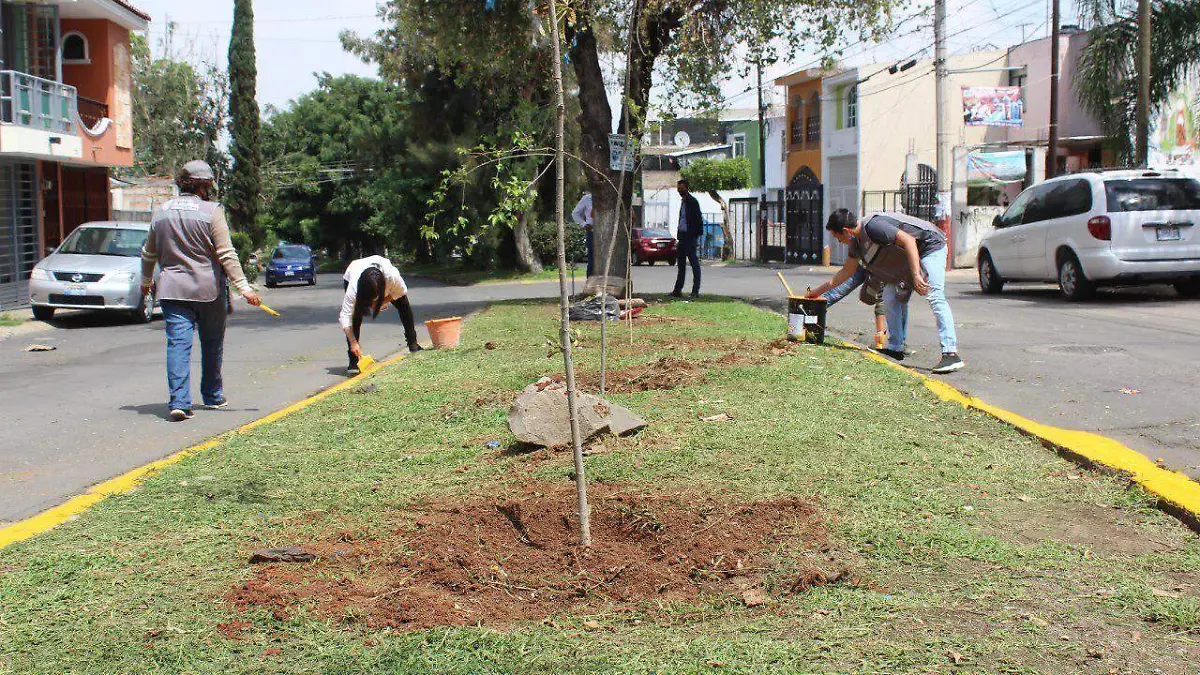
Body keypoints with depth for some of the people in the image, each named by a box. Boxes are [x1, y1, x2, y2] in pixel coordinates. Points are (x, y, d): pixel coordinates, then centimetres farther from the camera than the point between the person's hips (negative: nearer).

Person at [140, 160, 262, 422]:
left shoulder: (161, 213, 8)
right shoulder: (211, 211, -7)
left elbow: (148, 253, 19)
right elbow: (227, 254, -13)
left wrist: (146, 281, 35)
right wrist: (244, 286, -12)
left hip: (171, 290, 3)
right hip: (208, 289, -3)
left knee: (178, 343, -3)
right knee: (212, 344, 14)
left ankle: (179, 401, -17)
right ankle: (212, 396, 27)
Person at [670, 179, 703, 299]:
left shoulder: (692, 201, -9)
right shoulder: (683, 201, 18)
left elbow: (698, 219, -13)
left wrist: (697, 234, -18)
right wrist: (679, 235, 14)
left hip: (690, 236, -9)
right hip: (682, 236, 9)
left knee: (694, 264, -5)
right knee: (681, 264, 11)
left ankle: (695, 291, -3)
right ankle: (677, 290, 14)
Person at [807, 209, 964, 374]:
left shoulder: (872, 226, -26)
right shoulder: (857, 241, 5)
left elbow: (908, 240, -31)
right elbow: (847, 271, 20)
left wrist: (916, 275, -36)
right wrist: (820, 290, 24)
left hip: (931, 246, -10)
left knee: (934, 297, -23)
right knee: (891, 297, 7)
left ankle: (951, 355, -31)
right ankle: (896, 348, 14)